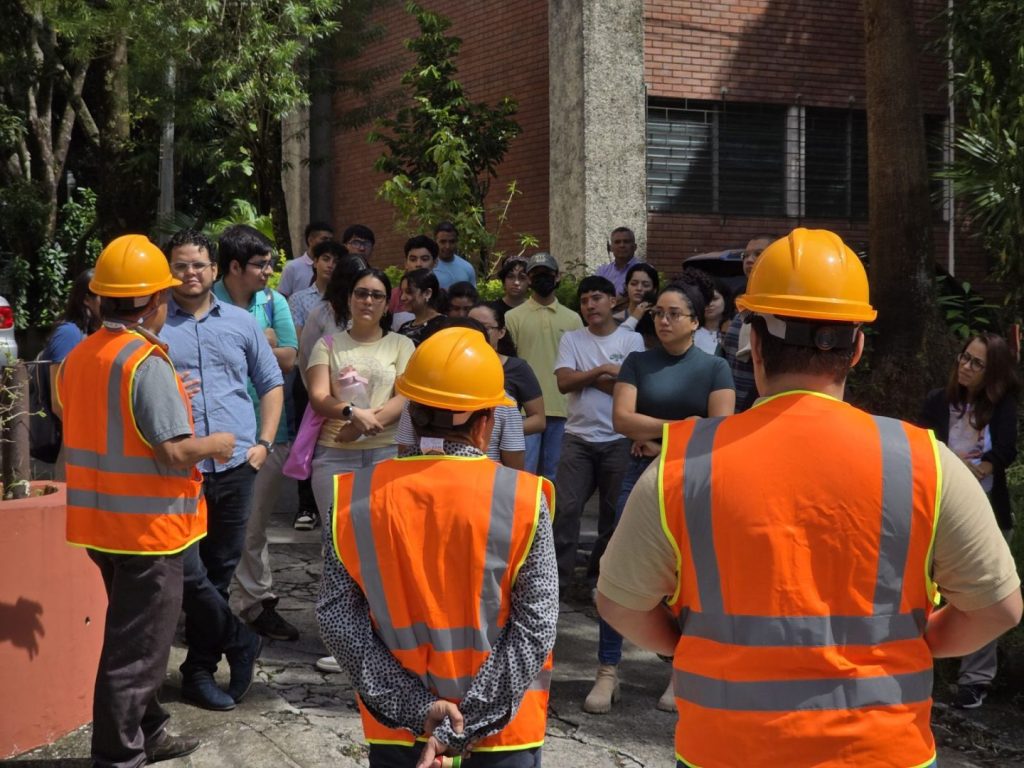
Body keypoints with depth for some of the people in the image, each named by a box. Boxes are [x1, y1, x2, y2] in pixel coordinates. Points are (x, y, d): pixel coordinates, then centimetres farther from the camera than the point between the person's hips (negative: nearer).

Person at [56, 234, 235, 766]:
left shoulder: (78, 357, 6)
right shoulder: (147, 363, -20)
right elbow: (173, 451, -24)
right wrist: (214, 445, -4)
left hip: (101, 520, 9)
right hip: (149, 523, -8)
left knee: (131, 634, 22)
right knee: (137, 646, 2)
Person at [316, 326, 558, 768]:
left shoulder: (357, 498, -7)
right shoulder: (523, 501, -13)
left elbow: (337, 615, -8)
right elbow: (535, 628, -15)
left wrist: (413, 708, -10)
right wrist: (463, 727, -14)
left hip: (396, 727, 2)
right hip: (502, 730, -1)